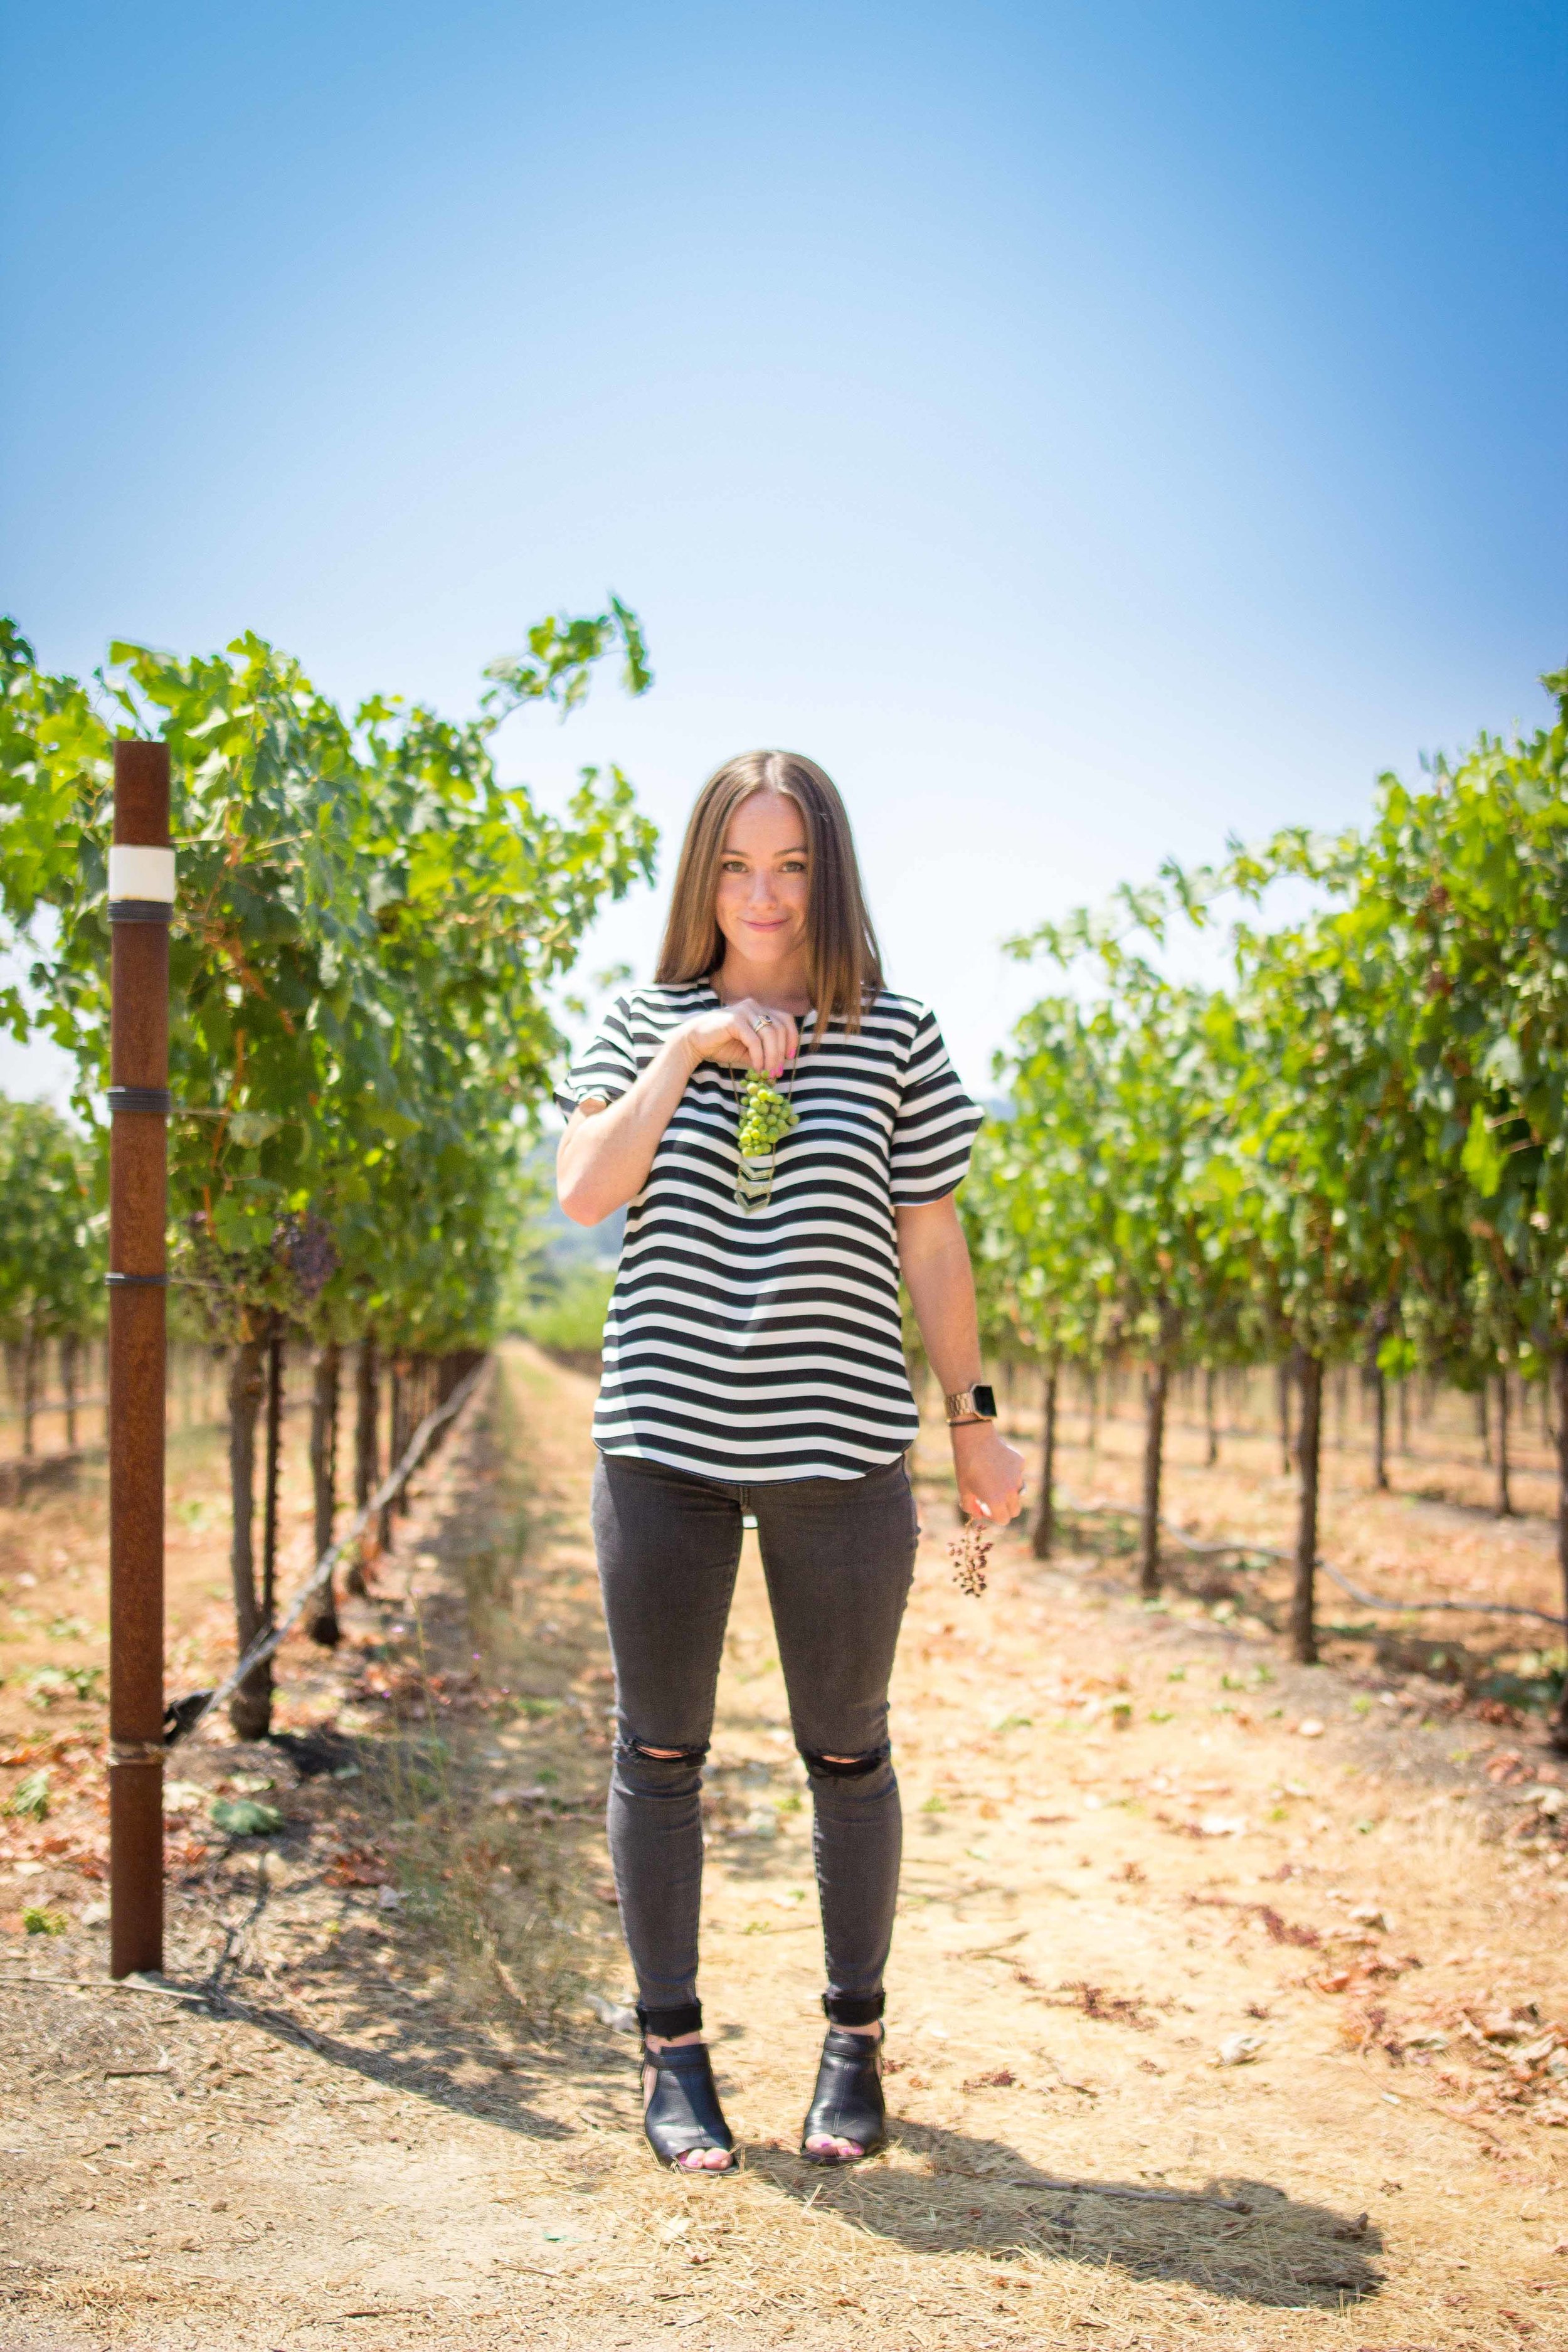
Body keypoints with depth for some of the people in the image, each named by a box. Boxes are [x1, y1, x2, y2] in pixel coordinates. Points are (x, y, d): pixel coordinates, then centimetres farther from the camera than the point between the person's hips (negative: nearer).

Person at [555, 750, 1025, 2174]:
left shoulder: (895, 1039, 3)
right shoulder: (647, 1021, 6)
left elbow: (930, 1244, 6)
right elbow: (583, 1193, -7)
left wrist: (975, 1417, 7)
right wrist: (687, 1049, -13)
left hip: (840, 1452, -1)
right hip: (664, 1442, 1)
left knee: (847, 1750, 10)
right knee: (660, 1750, 9)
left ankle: (855, 2041, 28)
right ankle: (673, 2049, 24)